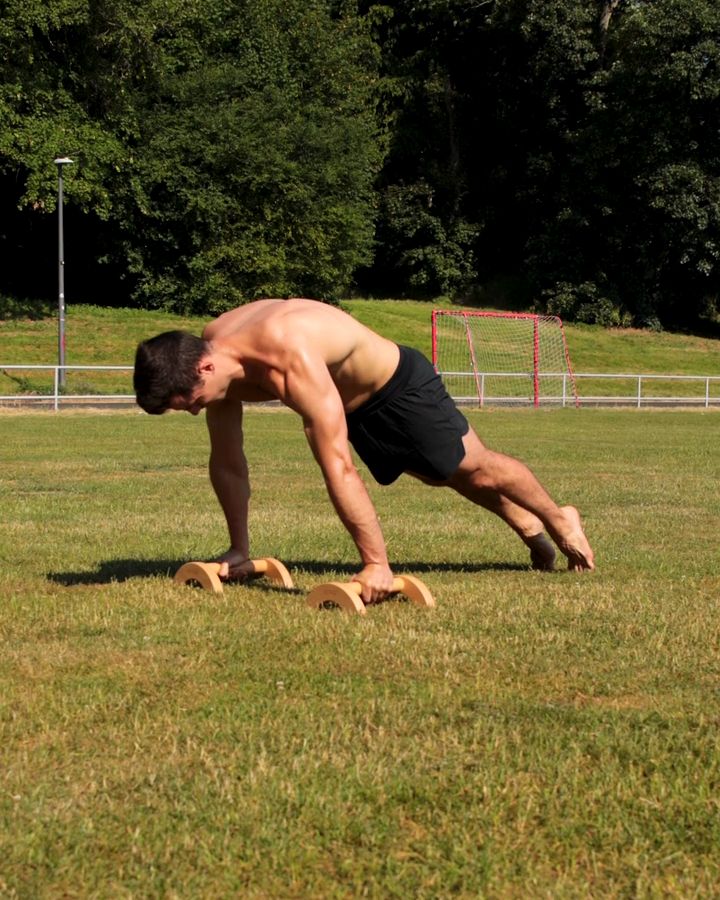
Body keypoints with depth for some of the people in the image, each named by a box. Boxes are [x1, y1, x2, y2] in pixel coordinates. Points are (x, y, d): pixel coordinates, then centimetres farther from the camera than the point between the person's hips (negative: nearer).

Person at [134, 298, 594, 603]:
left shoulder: (292, 359, -47)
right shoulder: (212, 349, -22)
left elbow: (338, 466, -49)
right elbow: (227, 461, -9)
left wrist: (377, 564, -48)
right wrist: (239, 550, -3)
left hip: (400, 384, -7)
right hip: (357, 407, 7)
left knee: (476, 469, 11)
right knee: (441, 476, 25)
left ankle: (558, 520, 38)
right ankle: (527, 526, 49)